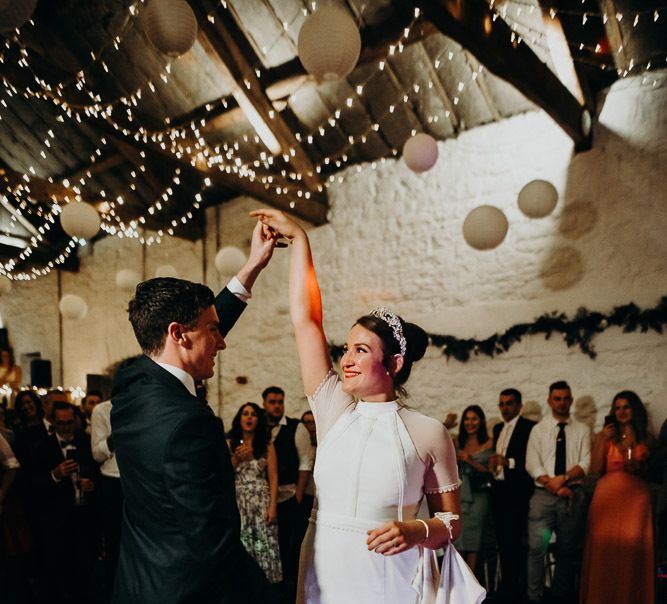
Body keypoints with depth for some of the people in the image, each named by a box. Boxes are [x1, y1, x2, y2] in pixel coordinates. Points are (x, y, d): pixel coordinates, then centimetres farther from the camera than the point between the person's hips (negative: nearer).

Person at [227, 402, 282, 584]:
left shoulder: (267, 445, 6)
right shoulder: (230, 444, 8)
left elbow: (273, 478, 1)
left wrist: (273, 506, -7)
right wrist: (236, 458, -9)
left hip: (262, 500, -1)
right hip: (238, 502, 1)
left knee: (266, 546, -6)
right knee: (241, 547, -2)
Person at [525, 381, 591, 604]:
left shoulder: (582, 430, 7)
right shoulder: (538, 430, 5)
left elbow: (585, 464, -3)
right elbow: (532, 465, -3)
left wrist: (562, 478, -16)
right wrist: (554, 486, -13)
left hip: (572, 496, 1)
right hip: (543, 495, -1)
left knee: (567, 551, 10)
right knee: (536, 548, -6)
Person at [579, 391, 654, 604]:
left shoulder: (645, 439, 11)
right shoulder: (604, 436, 6)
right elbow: (596, 470, -3)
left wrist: (638, 468, -4)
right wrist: (602, 441, -9)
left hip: (636, 498, 1)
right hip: (608, 498, -1)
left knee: (632, 548, -3)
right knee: (605, 550, -1)